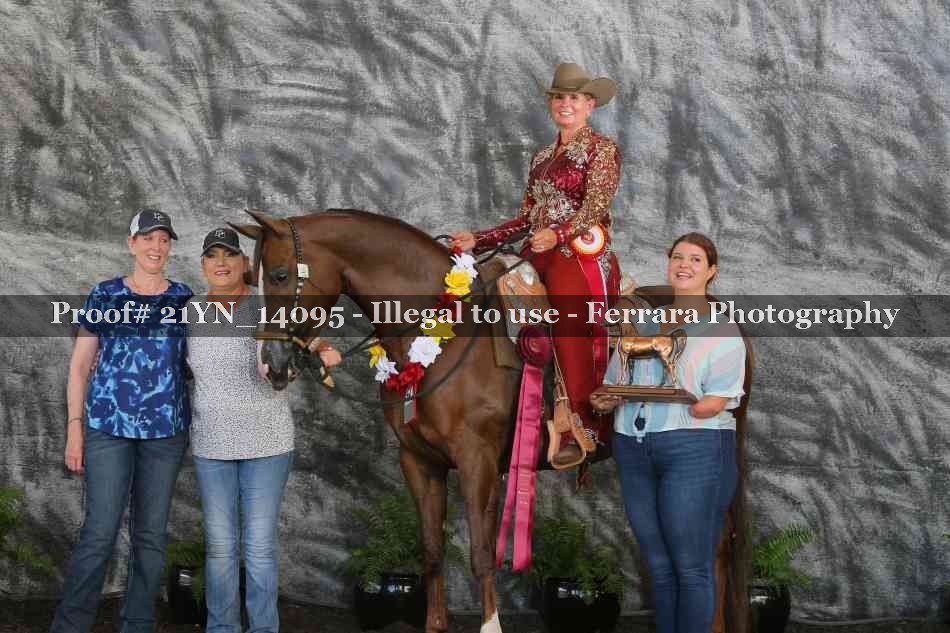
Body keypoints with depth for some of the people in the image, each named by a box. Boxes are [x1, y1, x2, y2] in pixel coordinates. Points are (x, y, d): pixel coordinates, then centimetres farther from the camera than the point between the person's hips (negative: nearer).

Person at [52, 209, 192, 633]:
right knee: (100, 530, -8)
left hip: (166, 427, 2)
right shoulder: (104, 295, 3)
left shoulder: (184, 299, 6)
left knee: (150, 534, 7)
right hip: (109, 424, -2)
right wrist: (75, 428, -1)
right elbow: (80, 364, 4)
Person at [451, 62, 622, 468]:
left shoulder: (603, 149, 3)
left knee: (573, 343, -15)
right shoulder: (542, 158, 22)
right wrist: (477, 241, 12)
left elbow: (595, 205, -12)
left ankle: (581, 431, -7)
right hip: (539, 257, 6)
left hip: (581, 256, -6)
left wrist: (558, 234, -29)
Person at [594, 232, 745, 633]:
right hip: (633, 451, 5)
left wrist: (685, 409, -26)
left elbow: (717, 401, -7)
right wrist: (605, 400, -3)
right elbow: (614, 385, 19)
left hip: (693, 449, -5)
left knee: (691, 566, -3)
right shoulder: (643, 324, 18)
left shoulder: (722, 330, 3)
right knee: (659, 565, 12)